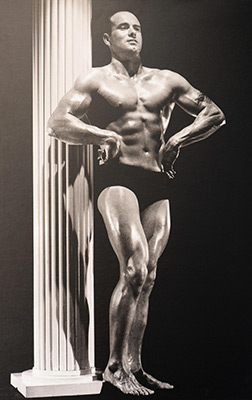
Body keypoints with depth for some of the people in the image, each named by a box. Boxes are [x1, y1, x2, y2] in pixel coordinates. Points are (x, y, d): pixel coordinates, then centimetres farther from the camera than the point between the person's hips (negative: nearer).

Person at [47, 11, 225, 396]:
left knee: (147, 278, 4)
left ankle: (134, 367, 14)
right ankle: (115, 365, -6)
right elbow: (58, 123, -3)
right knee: (134, 270, -18)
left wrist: (179, 138, 6)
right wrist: (107, 136, -8)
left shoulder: (166, 80, 18)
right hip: (118, 179, -4)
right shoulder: (96, 79, 8)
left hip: (158, 185, 5)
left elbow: (215, 114, 20)